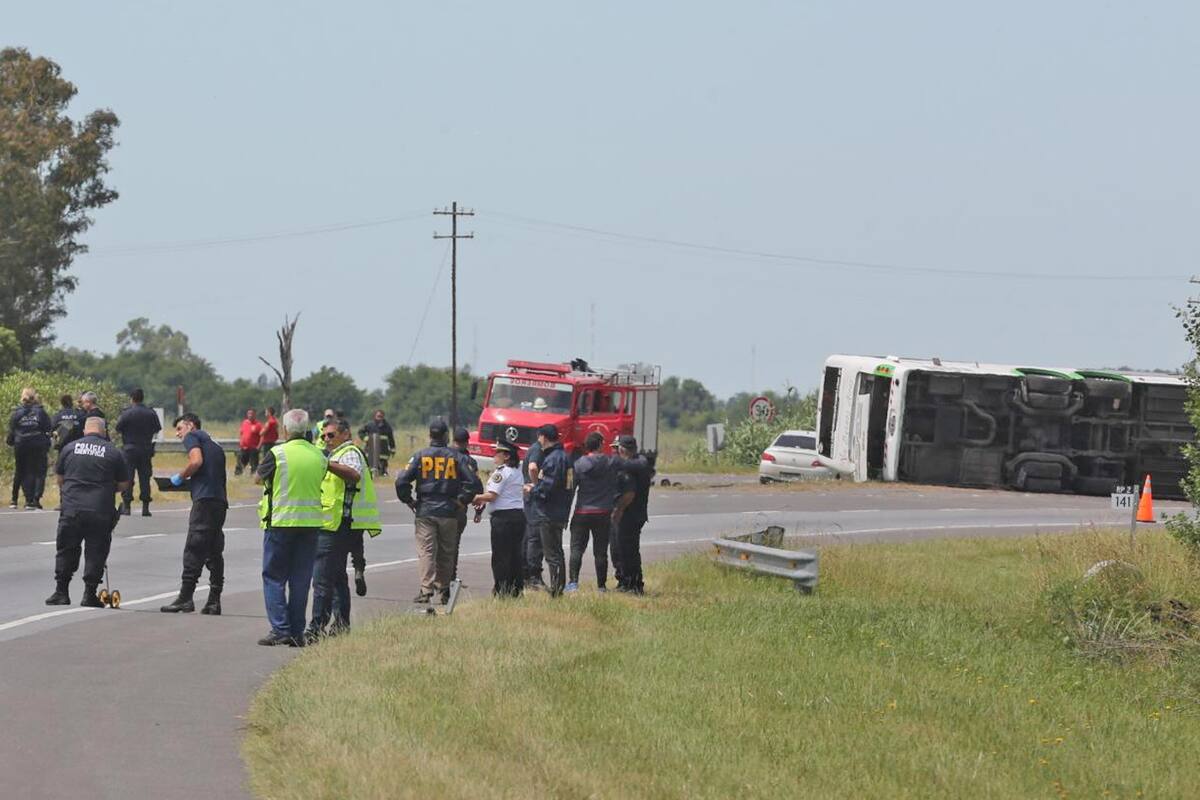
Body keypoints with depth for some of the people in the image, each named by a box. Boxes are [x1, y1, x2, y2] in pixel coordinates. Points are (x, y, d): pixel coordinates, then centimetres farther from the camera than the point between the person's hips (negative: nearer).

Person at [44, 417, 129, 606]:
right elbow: (124, 484, 6)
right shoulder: (113, 452, 1)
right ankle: (89, 595, 5)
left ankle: (61, 592, 12)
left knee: (66, 551, 12)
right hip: (101, 511, -1)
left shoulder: (70, 448, 6)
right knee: (96, 553, 6)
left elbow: (60, 478, 15)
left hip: (71, 507, 1)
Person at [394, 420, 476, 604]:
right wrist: (462, 500, 6)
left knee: (426, 551, -4)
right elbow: (471, 482, -4)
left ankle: (426, 590, -16)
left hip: (425, 511, -1)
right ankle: (443, 589, 16)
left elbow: (402, 481, -8)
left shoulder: (420, 456, -1)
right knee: (446, 552, 12)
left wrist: (408, 500, 5)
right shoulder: (457, 457, 1)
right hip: (449, 512, 1)